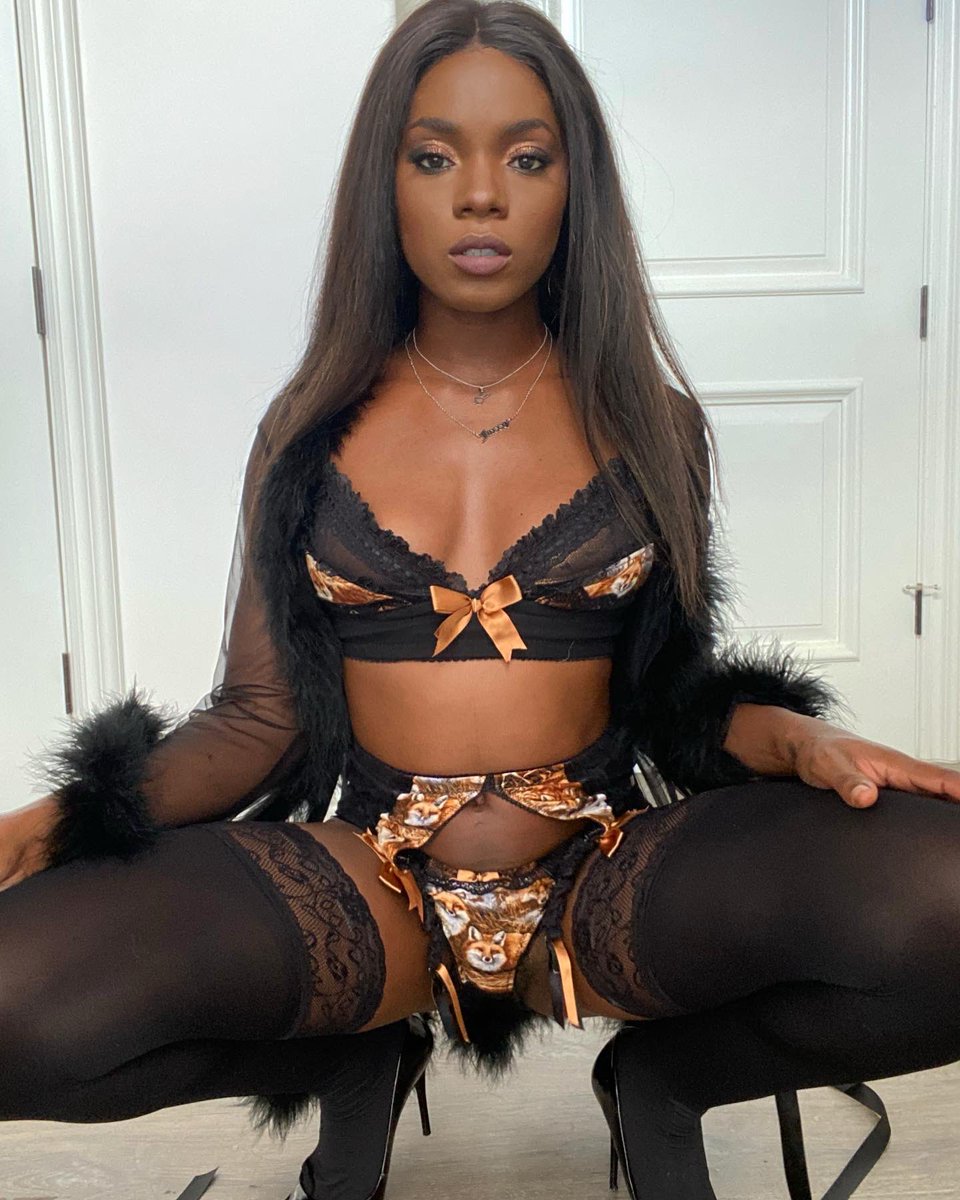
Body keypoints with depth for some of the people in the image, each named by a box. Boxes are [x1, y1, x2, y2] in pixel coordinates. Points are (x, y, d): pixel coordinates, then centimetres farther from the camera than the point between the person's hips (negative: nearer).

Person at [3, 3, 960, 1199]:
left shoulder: (652, 424, 7)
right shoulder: (311, 432, 6)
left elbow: (680, 688, 10)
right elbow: (259, 716, 4)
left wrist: (797, 741, -12)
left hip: (613, 879, 0)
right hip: (364, 888, 1)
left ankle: (661, 1081, 6)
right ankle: (361, 1070, 7)